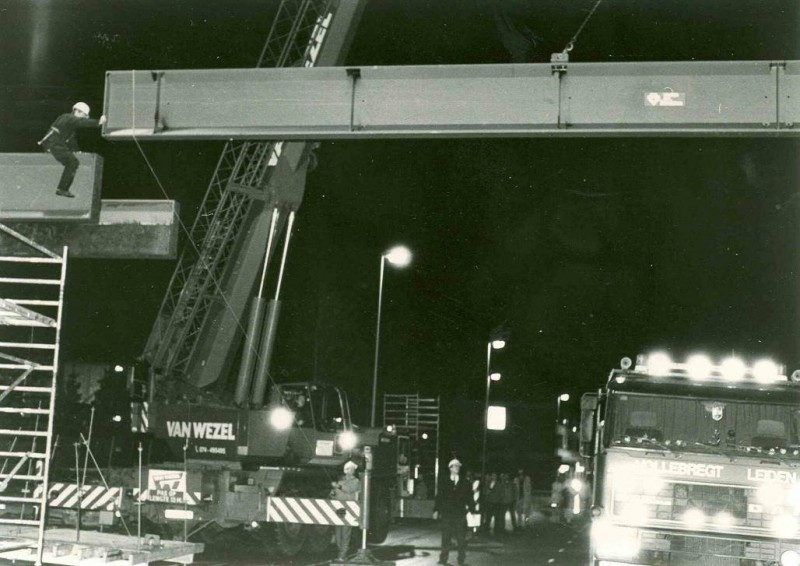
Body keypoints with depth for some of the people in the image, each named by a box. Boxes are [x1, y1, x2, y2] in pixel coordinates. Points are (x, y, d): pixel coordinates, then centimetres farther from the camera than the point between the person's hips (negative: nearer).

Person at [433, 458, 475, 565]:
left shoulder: (465, 484, 9)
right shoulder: (445, 483, 8)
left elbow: (469, 498, 9)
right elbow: (439, 497, 6)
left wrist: (472, 510, 1)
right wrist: (436, 510, -1)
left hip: (460, 515, 0)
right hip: (447, 514, 0)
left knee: (461, 538, -1)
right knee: (445, 538, 0)